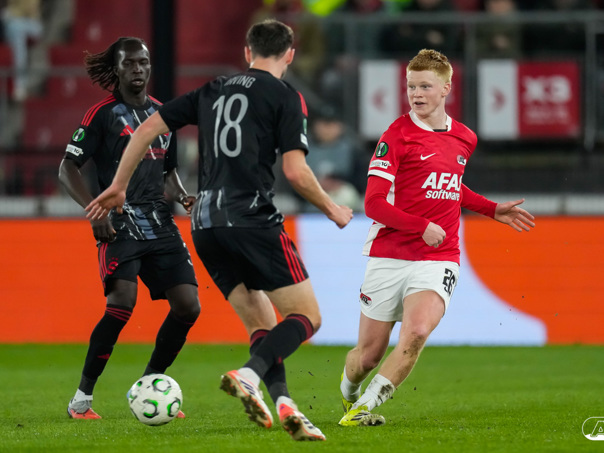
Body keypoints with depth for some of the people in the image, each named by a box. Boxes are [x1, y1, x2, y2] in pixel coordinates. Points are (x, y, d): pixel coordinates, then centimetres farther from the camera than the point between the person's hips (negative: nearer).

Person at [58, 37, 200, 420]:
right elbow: (68, 169, -2)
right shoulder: (103, 114, -1)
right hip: (121, 222, -6)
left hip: (160, 223, 6)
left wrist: (182, 195, 7)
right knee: (123, 301, -23)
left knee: (187, 305, -4)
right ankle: (82, 398, -13)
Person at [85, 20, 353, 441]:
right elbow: (295, 170, -8)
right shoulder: (285, 96, 0)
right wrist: (332, 209, 9)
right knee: (307, 316, -2)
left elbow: (148, 128, 15)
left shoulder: (213, 90, 18)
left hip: (206, 226, 6)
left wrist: (118, 186, 24)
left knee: (261, 324, 13)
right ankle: (247, 376, -24)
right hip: (253, 221, -6)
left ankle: (283, 403, -6)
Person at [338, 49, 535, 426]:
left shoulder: (465, 139, 10)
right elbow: (374, 203, -11)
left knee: (417, 332, -25)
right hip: (389, 256, -2)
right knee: (370, 353, 3)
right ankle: (349, 394, 37)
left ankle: (365, 407, -14)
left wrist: (494, 210, 22)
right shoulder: (396, 136, -6)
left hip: (438, 260, 2)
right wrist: (423, 227, -18)